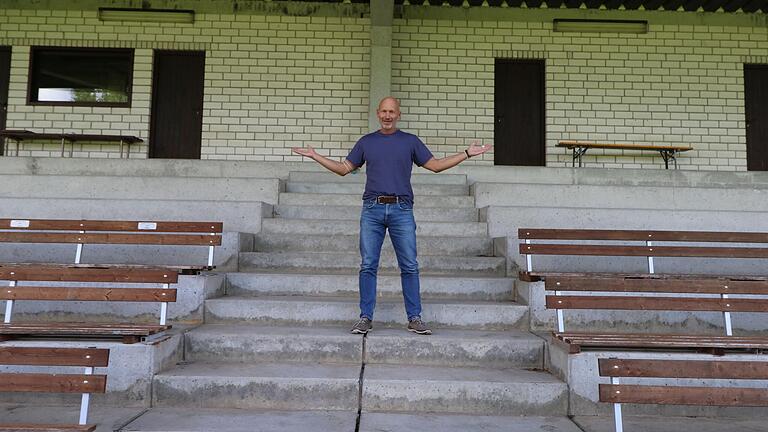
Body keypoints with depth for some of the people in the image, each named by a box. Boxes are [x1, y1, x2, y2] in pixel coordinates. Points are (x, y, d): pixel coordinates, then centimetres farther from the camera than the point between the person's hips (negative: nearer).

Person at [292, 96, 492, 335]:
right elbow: (344, 168, 19)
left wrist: (467, 154, 8)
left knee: (410, 266, -2)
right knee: (368, 266, -1)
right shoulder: (366, 142, 16)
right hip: (372, 209, 1)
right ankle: (365, 318, 6)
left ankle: (414, 318, 5)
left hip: (402, 210, -1)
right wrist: (315, 156, 13)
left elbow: (435, 165, 14)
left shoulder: (411, 141, 13)